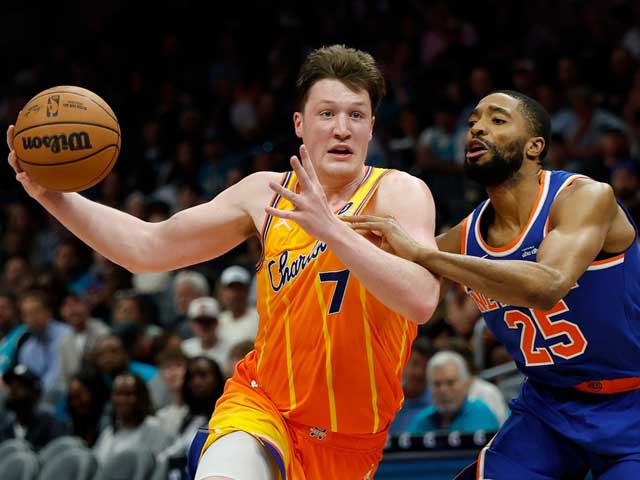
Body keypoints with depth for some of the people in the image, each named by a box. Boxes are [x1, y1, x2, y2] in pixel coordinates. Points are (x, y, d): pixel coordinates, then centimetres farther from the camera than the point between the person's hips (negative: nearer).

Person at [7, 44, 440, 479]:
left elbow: (421, 300, -29)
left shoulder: (399, 193, -11)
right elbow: (151, 247, 6)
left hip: (351, 442, -1)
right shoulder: (266, 192, 1)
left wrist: (329, 227, -38)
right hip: (262, 404, 1)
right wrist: (54, 196, -6)